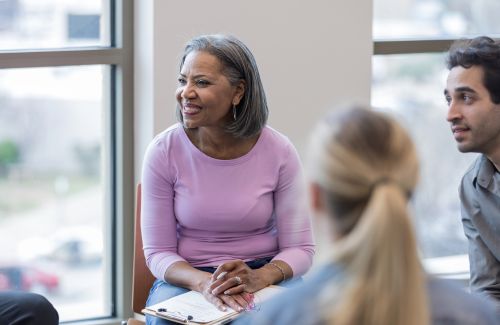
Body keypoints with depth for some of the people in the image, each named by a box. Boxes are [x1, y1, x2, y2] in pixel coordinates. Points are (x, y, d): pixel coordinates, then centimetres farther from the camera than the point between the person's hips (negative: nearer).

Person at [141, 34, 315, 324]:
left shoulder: (279, 152, -7)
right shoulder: (163, 152, -7)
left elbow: (300, 249, -3)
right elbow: (158, 252, -3)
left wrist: (259, 277, -24)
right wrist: (204, 282, -23)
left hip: (264, 276, 1)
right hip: (186, 278, 0)